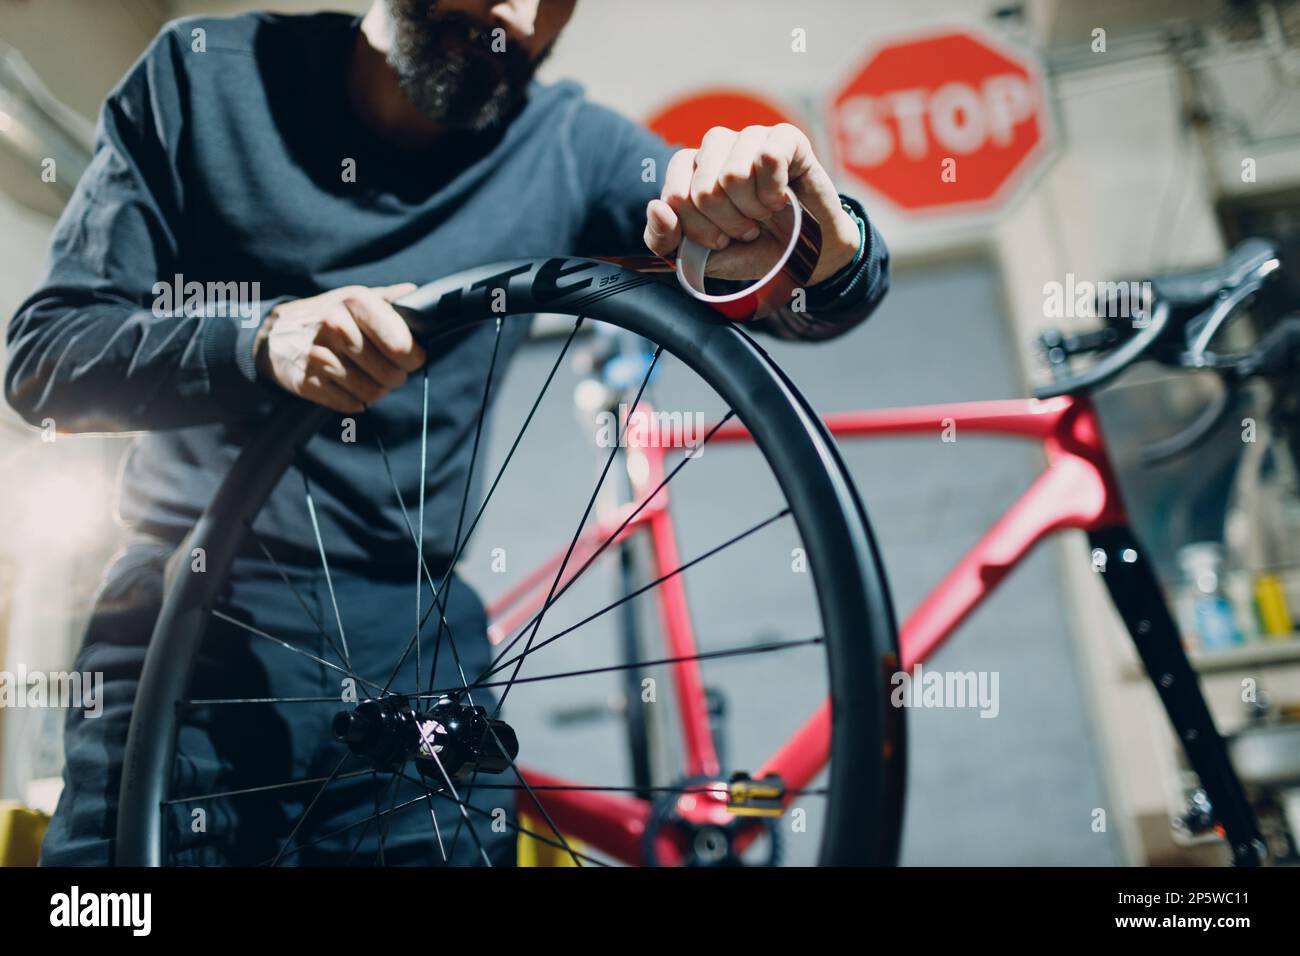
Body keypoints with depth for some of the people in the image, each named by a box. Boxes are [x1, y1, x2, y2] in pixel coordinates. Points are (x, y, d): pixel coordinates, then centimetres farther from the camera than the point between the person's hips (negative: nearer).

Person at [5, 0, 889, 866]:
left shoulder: (572, 148, 1)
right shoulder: (203, 76, 0)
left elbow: (827, 297, -4)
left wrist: (819, 231, -29)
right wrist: (263, 338, -25)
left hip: (417, 644, 1)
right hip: (188, 624, 0)